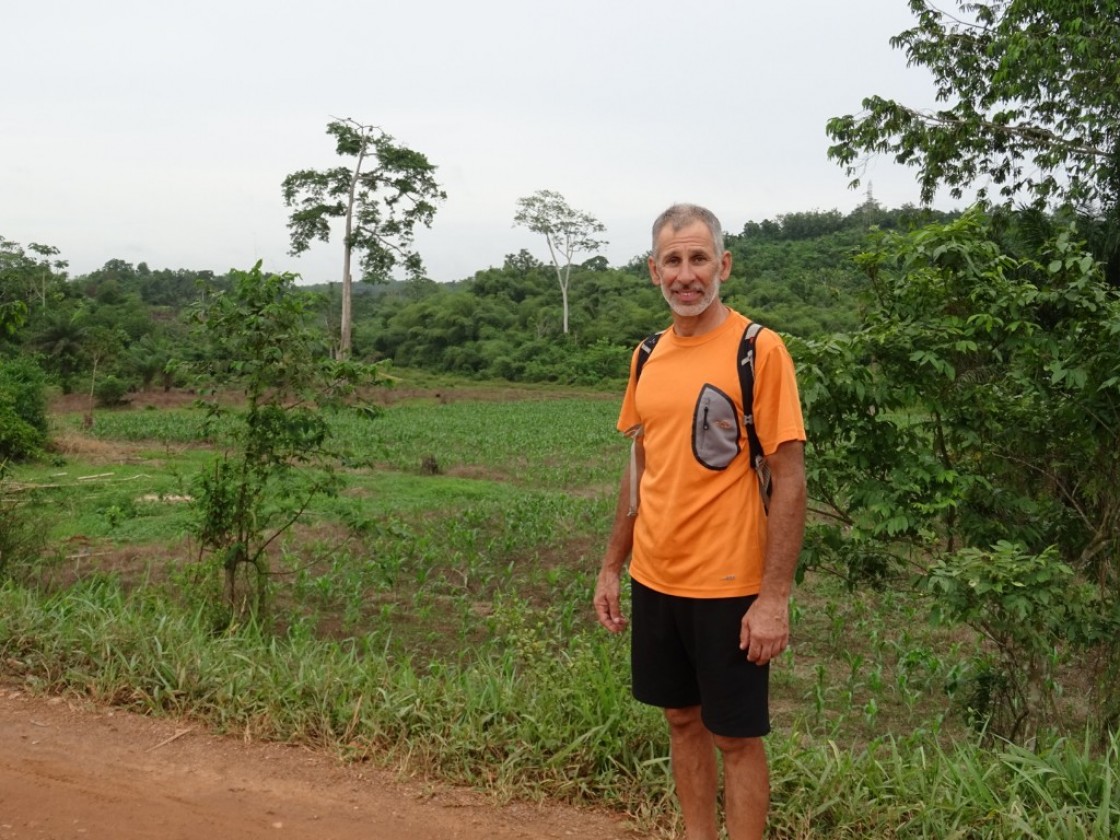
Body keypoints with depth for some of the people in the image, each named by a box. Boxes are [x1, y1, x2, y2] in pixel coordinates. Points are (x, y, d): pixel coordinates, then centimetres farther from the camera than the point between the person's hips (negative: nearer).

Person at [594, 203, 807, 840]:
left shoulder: (758, 349, -12)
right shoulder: (648, 356, 7)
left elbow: (789, 478, -14)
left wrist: (775, 596, -17)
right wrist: (611, 568, 14)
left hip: (727, 586, -6)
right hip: (654, 580, 6)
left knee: (735, 735, 6)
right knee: (683, 718, 18)